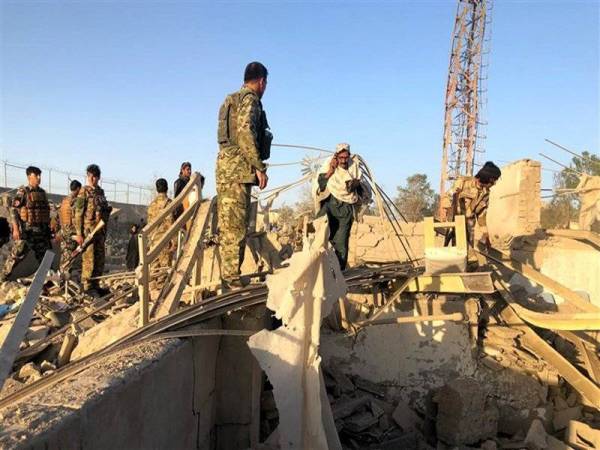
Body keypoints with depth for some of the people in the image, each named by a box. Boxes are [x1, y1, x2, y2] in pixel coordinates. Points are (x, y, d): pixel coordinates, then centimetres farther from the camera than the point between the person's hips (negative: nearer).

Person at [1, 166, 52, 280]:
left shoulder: (42, 192, 12)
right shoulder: (22, 192, -6)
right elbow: (13, 210, -11)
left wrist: (48, 227, 17)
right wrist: (15, 229, -19)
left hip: (41, 230, 6)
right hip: (27, 230, -6)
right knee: (16, 255, -3)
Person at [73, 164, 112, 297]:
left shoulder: (100, 192, 14)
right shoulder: (84, 192, -6)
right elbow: (77, 214, -10)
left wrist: (105, 231, 18)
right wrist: (79, 233, -14)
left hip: (100, 231, 7)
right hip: (88, 230, -7)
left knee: (100, 260, 10)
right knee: (89, 260, -4)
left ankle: (95, 285, 19)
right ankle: (88, 287, 4)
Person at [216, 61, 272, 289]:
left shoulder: (231, 100, 24)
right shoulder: (250, 99, -4)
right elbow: (245, 132, -18)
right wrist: (259, 167, -20)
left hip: (224, 165, 9)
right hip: (238, 167, -9)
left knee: (227, 223, 11)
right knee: (236, 225, -9)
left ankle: (226, 274, 18)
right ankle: (232, 278, -8)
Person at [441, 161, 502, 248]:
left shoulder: (485, 193, 5)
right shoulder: (463, 182, -11)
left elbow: (482, 214, 11)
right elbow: (447, 197, -14)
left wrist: (486, 235, 10)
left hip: (469, 226, 6)